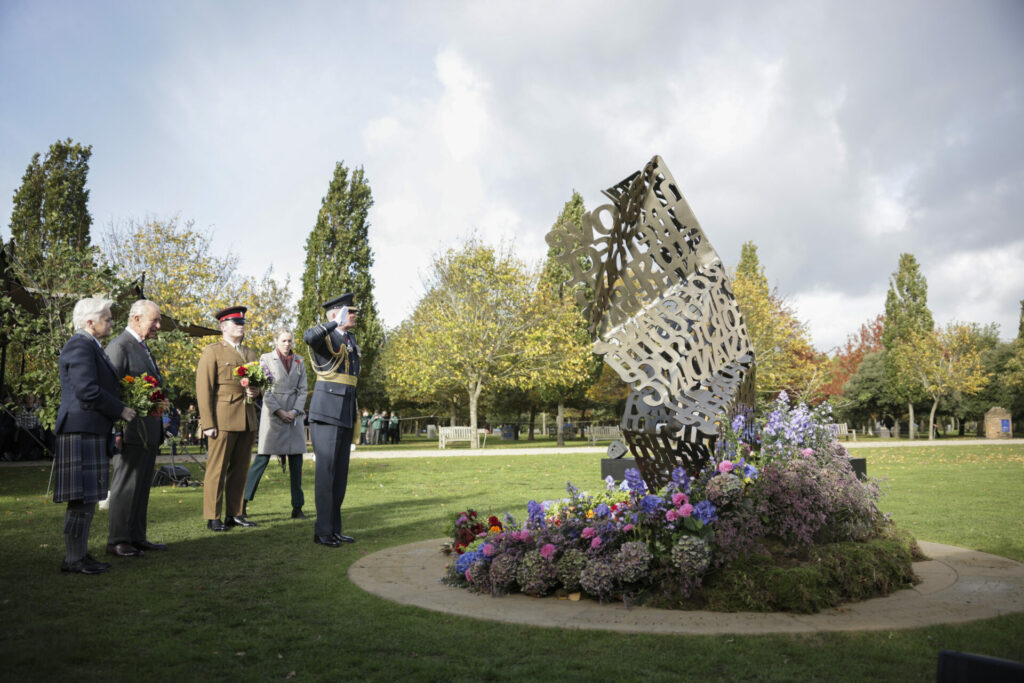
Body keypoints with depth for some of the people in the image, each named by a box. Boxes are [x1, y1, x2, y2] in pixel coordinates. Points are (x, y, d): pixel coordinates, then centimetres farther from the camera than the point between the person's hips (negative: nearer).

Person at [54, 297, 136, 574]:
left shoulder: (91, 347, 21)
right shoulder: (80, 346, -12)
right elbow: (86, 390, -21)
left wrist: (117, 410, 14)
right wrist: (120, 410, -13)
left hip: (91, 431, 11)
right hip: (82, 430, -11)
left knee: (87, 498, 13)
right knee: (81, 499, -7)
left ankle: (80, 553, 19)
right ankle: (73, 559, -1)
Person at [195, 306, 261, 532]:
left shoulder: (250, 353, 20)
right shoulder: (212, 352, 1)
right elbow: (203, 390, -5)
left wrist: (256, 390, 2)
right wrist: (207, 423, -13)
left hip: (247, 420, 6)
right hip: (223, 420, -6)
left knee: (240, 470, 8)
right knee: (217, 469, -2)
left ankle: (234, 514, 16)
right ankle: (212, 518, 5)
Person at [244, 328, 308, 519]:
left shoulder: (299, 361, 11)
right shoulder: (266, 359, 1)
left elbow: (302, 390, 8)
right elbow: (265, 390, -3)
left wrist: (295, 411, -6)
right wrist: (279, 411, -11)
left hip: (294, 415, 3)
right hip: (273, 413, -3)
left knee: (296, 460, 1)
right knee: (262, 458, -5)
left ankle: (297, 507, 6)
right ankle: (243, 501, 9)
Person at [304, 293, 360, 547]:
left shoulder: (350, 338, 17)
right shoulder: (325, 336, -8)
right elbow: (309, 337, -35)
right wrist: (336, 322, -28)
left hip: (345, 417, 8)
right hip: (326, 414, -8)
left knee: (340, 474, 10)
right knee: (326, 472, -6)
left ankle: (334, 529, 16)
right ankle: (323, 531, 1)